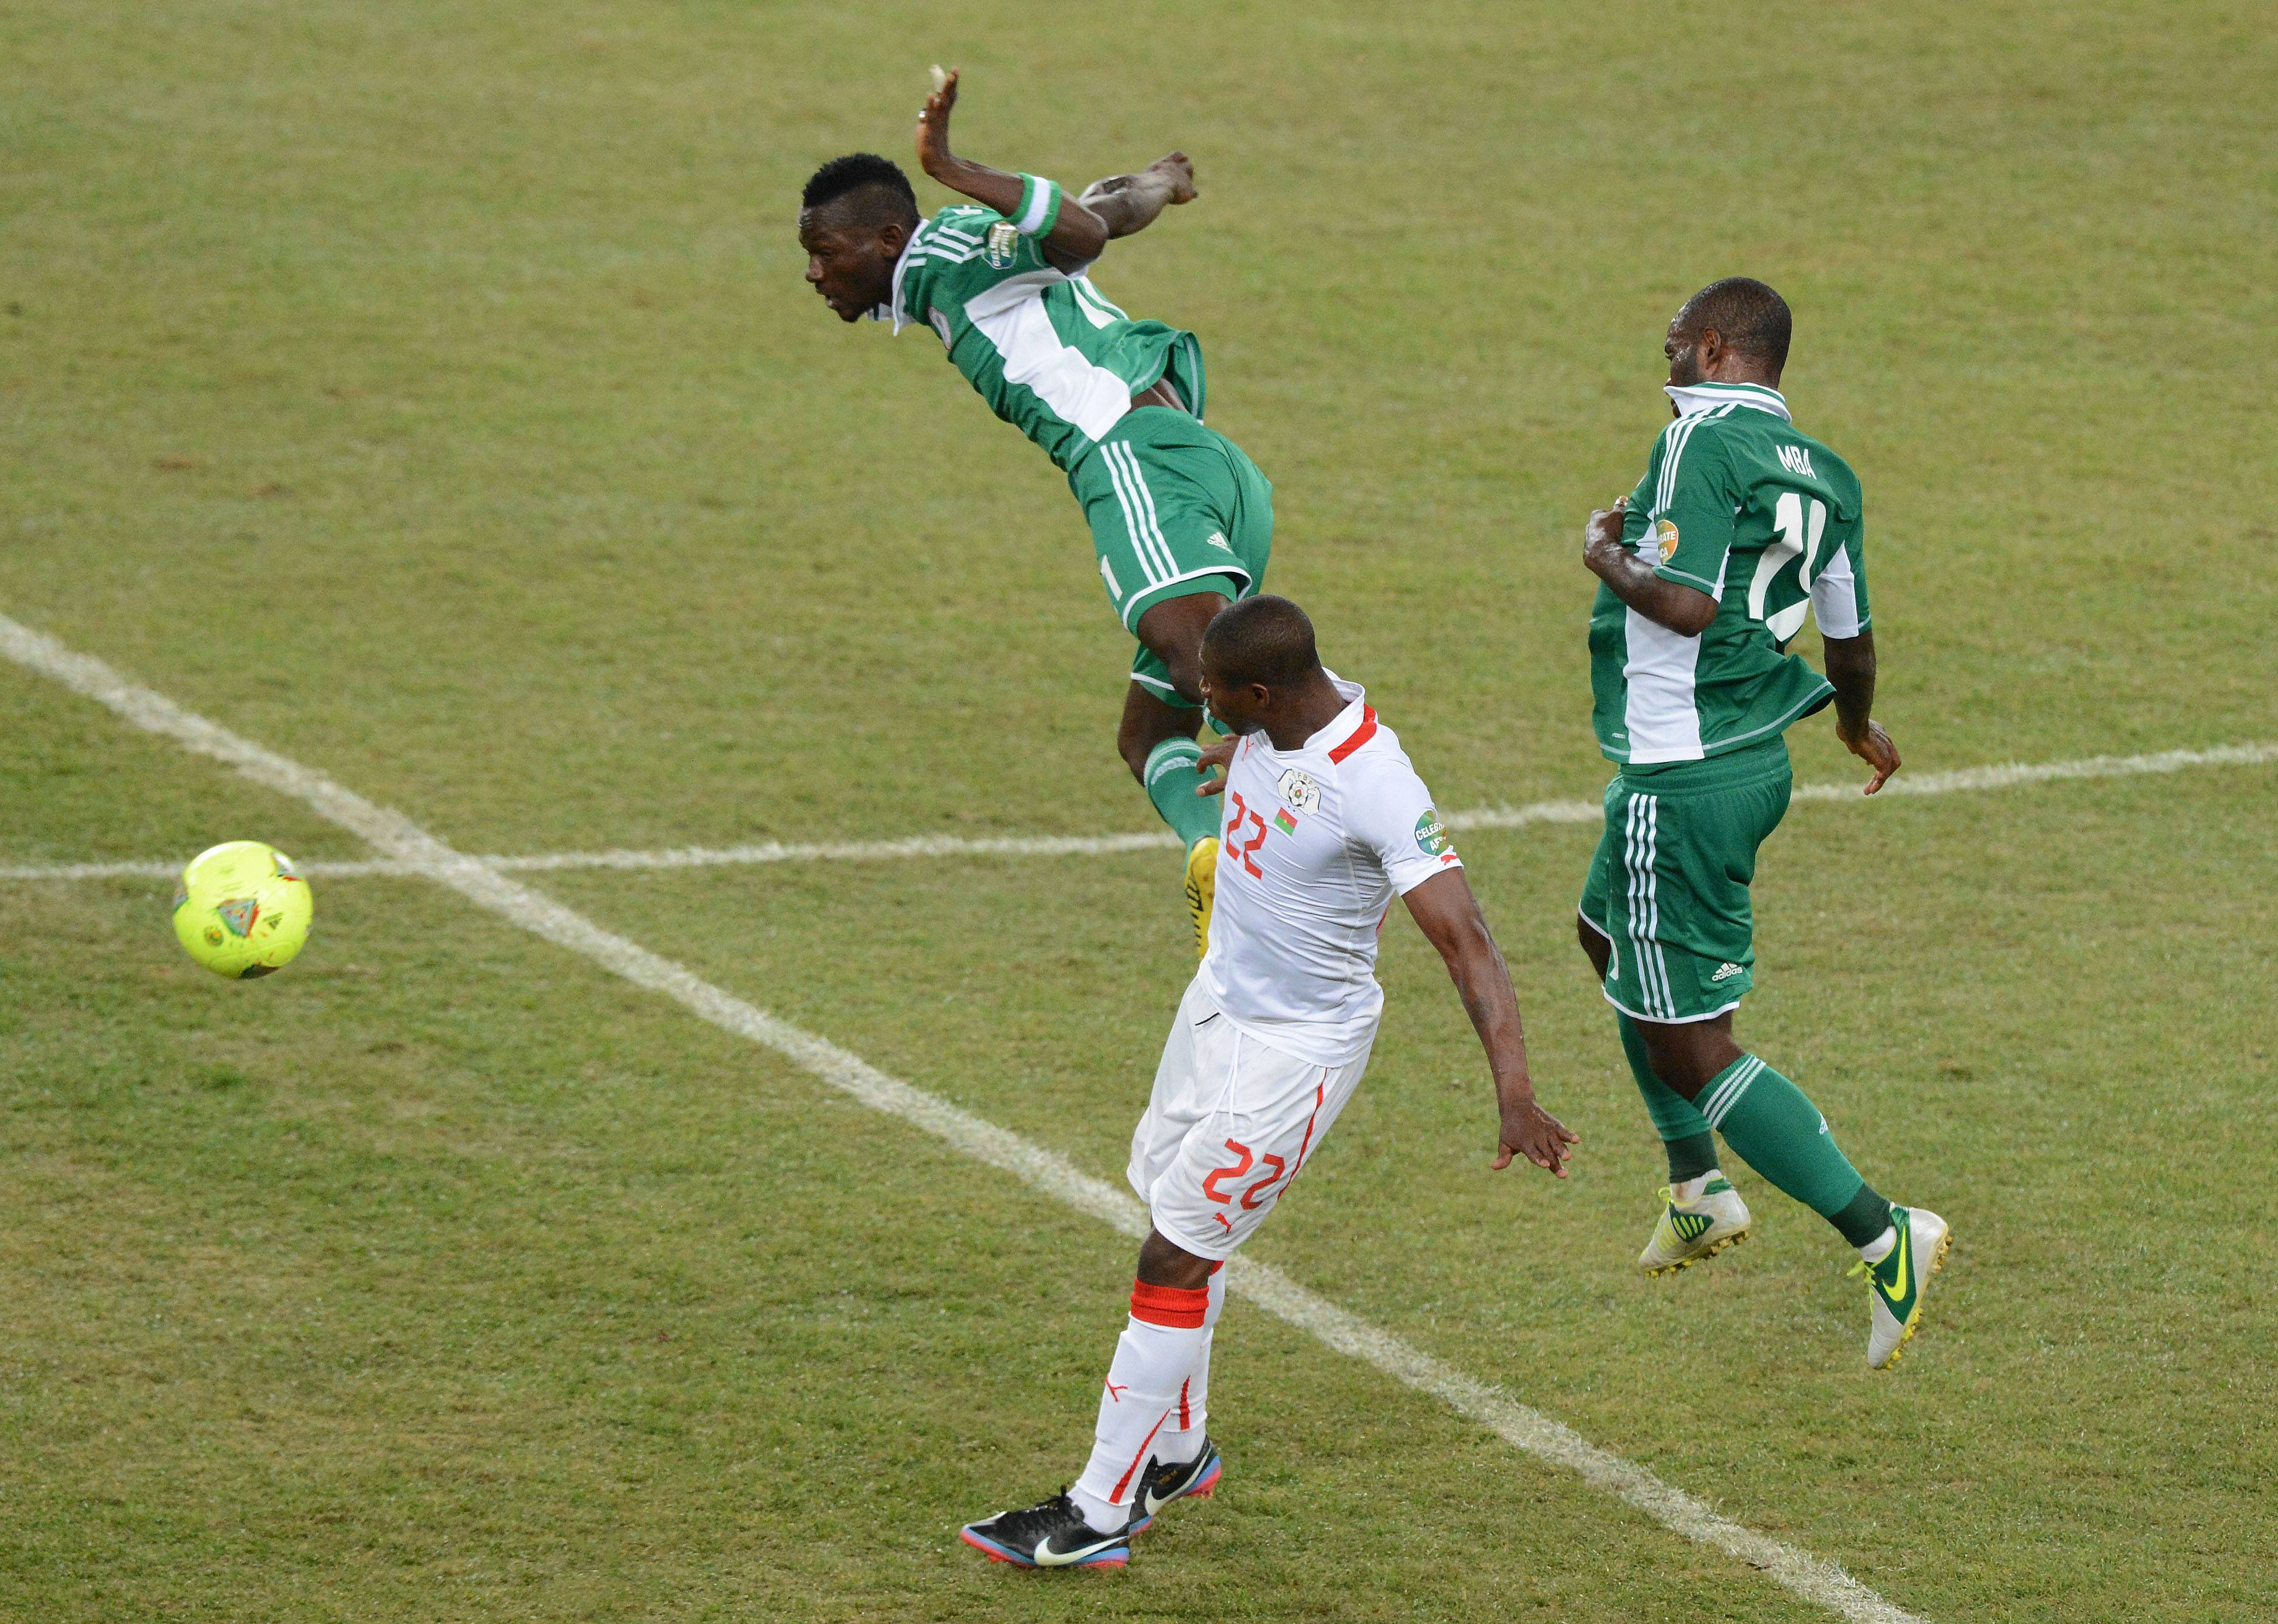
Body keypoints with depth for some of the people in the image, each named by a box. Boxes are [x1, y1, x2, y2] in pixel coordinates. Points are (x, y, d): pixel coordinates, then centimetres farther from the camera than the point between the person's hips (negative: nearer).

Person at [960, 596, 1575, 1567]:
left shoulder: (1376, 790, -32)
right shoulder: (1284, 706, -7)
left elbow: (1465, 942, -34)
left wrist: (1514, 1093, -43)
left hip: (1294, 1052, -9)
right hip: (1219, 1002, 9)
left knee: (1173, 1264, -4)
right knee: (1174, 1218, 20)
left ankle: (1099, 1515, 6)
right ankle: (1179, 1451, 39)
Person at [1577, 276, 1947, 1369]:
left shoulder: (1704, 440, -18)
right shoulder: (1821, 473, 7)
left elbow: (1685, 602, -29)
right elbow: (1850, 636, 17)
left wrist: (1608, 557, -9)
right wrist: (1858, 724, 37)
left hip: (1680, 781, -9)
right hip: (1756, 758, 9)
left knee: (1688, 1045, -4)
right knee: (1608, 936, 32)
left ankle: (1884, 1237, -8)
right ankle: (1697, 1191, 40)